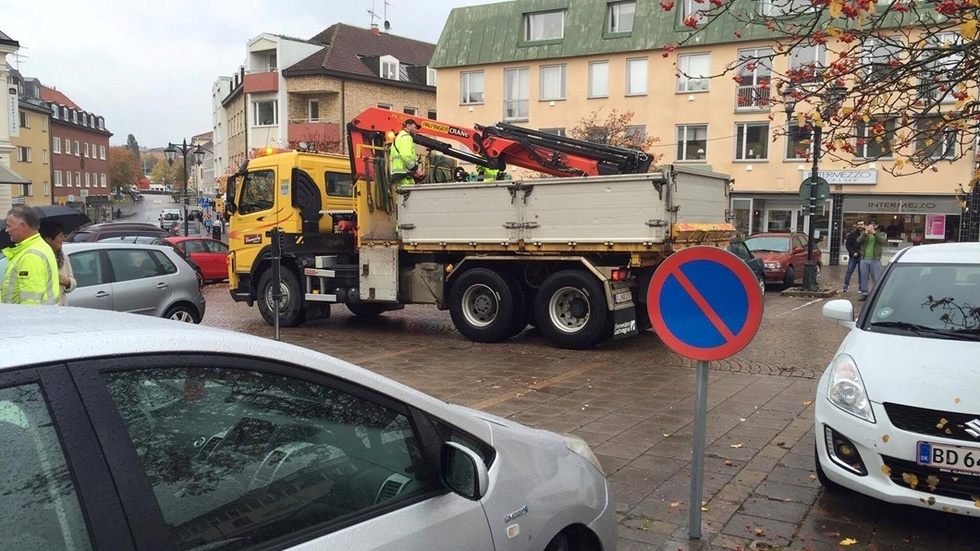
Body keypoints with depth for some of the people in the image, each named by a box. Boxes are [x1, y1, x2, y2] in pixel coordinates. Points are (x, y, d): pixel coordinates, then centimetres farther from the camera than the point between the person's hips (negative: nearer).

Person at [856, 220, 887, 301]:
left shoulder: (881, 234, 7)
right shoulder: (864, 234, 13)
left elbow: (883, 241, -14)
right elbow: (858, 240, -6)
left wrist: (874, 233, -26)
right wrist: (865, 233, -22)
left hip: (875, 260, -3)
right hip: (864, 259, 3)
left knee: (876, 279, -1)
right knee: (863, 278, 6)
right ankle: (864, 294, 14)